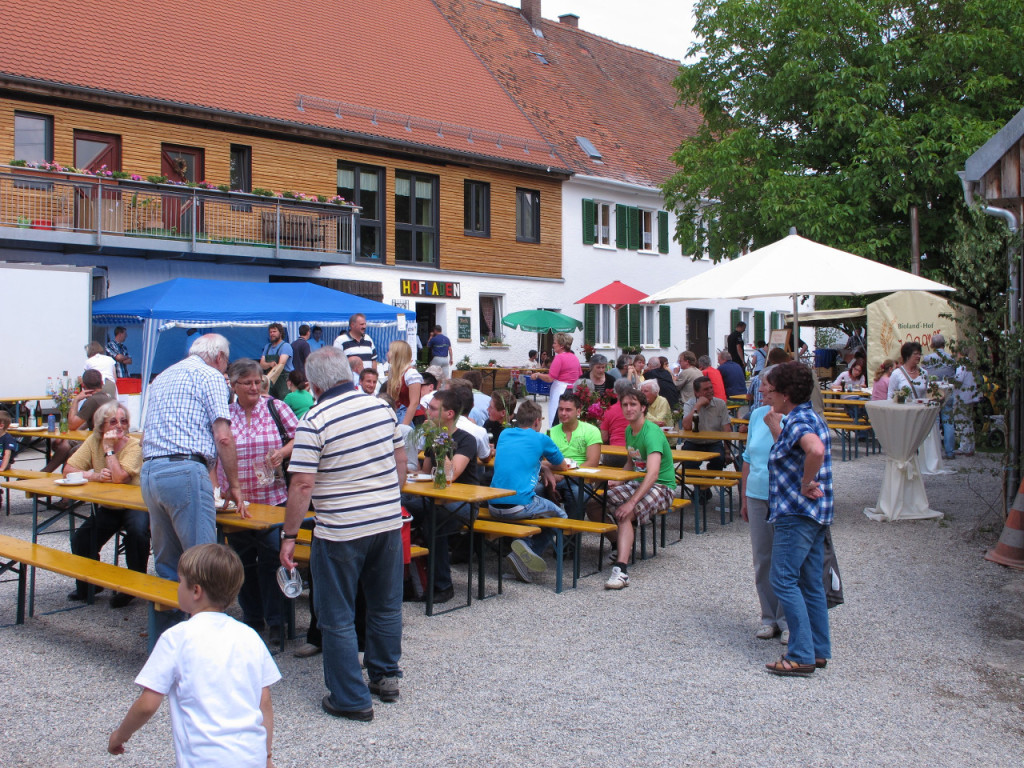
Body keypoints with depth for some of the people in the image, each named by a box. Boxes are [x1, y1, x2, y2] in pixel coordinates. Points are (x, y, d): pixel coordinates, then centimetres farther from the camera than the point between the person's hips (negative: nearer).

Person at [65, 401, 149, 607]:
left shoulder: (133, 445, -16)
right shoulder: (93, 441, -2)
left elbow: (120, 478, -29)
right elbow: (68, 470, -8)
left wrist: (109, 449, -23)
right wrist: (95, 476, -24)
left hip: (134, 506, -5)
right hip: (106, 508, 5)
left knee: (137, 532, -33)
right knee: (80, 542, -13)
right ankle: (90, 584, 17)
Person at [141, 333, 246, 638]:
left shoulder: (162, 377, 26)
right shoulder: (210, 375, 3)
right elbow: (223, 437, -7)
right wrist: (234, 485, 2)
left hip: (149, 472, 8)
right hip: (185, 471, -8)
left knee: (166, 564, 14)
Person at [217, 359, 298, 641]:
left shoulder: (276, 408, 0)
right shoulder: (224, 414, 4)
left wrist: (283, 452, -16)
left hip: (273, 498, -2)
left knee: (271, 559, -6)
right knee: (243, 561, 10)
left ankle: (275, 621, 7)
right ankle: (251, 618, 25)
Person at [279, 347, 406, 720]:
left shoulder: (315, 421, -15)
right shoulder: (382, 407, 2)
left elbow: (303, 484, -17)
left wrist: (288, 536, -9)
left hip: (341, 531, -6)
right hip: (389, 521, 6)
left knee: (338, 617, 7)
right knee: (386, 605, 20)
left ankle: (351, 699, 13)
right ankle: (385, 676, 34)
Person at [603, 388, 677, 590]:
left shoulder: (652, 433, -20)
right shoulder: (629, 430, 9)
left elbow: (653, 473, -33)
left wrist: (632, 502, -40)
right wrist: (619, 481, 6)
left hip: (662, 487, -8)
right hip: (638, 482, 8)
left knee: (625, 513, -34)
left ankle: (621, 570, -40)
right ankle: (621, 545, 4)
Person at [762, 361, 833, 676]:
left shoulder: (798, 420, -17)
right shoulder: (810, 418, 15)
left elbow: (816, 450, -38)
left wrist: (806, 484, -25)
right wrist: (775, 428, 18)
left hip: (797, 514, -11)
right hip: (814, 513, 11)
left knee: (783, 580, -7)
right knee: (810, 583, 14)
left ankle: (801, 655, -5)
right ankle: (819, 650, 20)